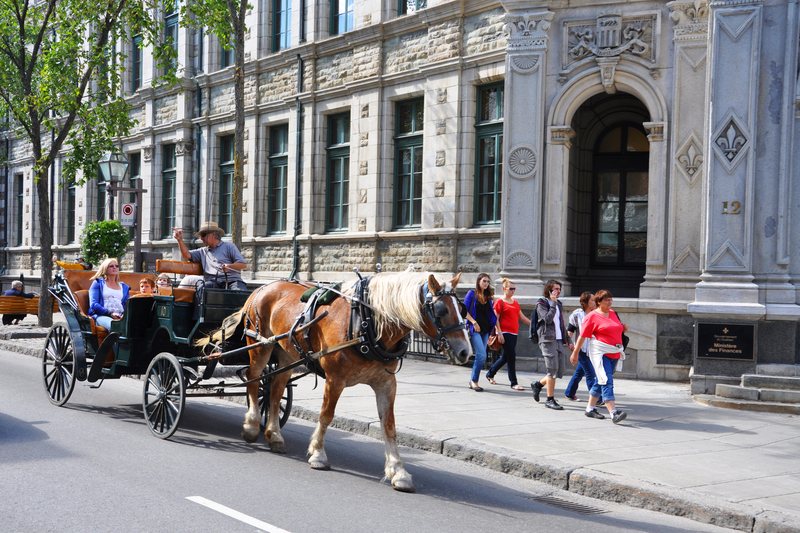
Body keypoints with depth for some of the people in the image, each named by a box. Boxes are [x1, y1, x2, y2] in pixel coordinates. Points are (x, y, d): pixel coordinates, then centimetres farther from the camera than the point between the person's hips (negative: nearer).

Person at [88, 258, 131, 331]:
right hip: (102, 316, -3)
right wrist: (110, 313, -10)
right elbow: (93, 304, 4)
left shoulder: (124, 287, 30)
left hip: (120, 317, 3)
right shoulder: (98, 283, 18)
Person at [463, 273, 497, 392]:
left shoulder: (489, 297, 14)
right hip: (474, 329, -6)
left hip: (485, 330, 6)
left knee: (480, 357, 6)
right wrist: (474, 322, -12)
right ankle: (474, 380, -3)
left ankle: (473, 381, 17)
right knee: (482, 355, -16)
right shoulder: (472, 293, -1)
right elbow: (464, 310, -5)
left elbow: (492, 314, 20)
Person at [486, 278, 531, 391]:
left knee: (506, 357, 13)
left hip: (514, 333, 8)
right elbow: (496, 319, -9)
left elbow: (521, 316, 21)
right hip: (505, 333, -8)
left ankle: (490, 374, 32)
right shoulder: (499, 302, -5)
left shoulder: (515, 302, 16)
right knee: (511, 357, -9)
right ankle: (514, 383, -2)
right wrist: (499, 333, -16)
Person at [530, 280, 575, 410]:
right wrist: (553, 302, -14)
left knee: (561, 370, 4)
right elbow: (548, 319, -20)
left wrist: (568, 341, 20)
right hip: (547, 339, -7)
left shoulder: (558, 304, 20)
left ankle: (538, 384, 25)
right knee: (553, 370, -9)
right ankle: (550, 400, 0)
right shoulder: (541, 304, -3)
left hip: (559, 340, 7)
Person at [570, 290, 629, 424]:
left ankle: (590, 409, 25)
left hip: (614, 353, 7)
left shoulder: (613, 313, 15)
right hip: (600, 352, -7)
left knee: (601, 382, 13)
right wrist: (575, 353, -4)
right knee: (607, 382, -16)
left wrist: (623, 329, 13)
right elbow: (582, 336, -5)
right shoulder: (592, 316, -6)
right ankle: (614, 413, -25)